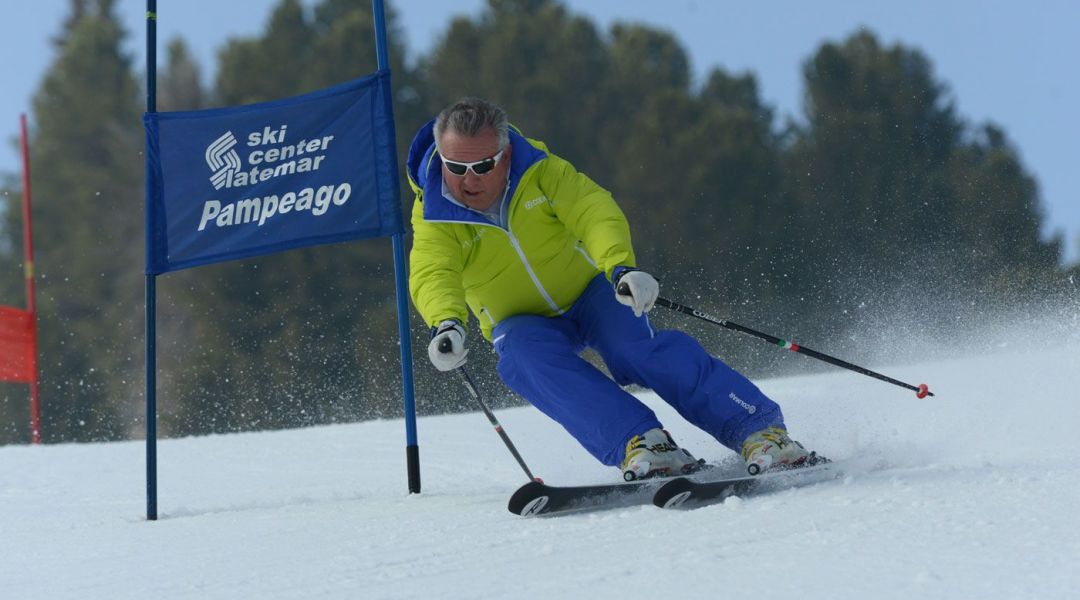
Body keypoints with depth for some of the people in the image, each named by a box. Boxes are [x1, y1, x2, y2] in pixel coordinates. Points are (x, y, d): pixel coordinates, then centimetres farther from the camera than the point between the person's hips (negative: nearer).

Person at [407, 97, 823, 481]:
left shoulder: (539, 171, -14)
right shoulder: (434, 217, -14)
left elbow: (594, 212, -27)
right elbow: (431, 276, -30)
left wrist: (622, 267, -49)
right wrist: (447, 324, -54)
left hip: (588, 291, -1)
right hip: (524, 322, 1)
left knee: (637, 343, -30)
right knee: (526, 355, -34)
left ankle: (758, 430, -33)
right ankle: (638, 442, -45)